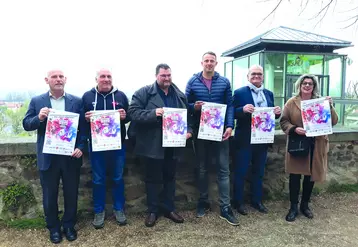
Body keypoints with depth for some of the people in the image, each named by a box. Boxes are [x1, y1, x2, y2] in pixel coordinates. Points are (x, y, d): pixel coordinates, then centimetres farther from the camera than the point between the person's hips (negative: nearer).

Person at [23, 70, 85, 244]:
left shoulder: (76, 101, 2)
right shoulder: (36, 101, 2)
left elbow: (83, 127, 0)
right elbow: (26, 125, 0)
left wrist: (80, 147, -12)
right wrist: (39, 118, -20)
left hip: (71, 156, 0)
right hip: (48, 157, 0)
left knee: (71, 193, 12)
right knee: (49, 195, 13)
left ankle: (69, 225, 32)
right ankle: (53, 227, 32)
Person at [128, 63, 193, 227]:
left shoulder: (180, 95, 10)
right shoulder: (144, 92, -5)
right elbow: (133, 111, -13)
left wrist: (188, 130, -2)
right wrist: (153, 113, -25)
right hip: (153, 146, -4)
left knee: (170, 177, 15)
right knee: (153, 179, 7)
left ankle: (169, 208, 30)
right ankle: (153, 210, 23)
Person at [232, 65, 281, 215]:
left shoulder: (269, 94, 11)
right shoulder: (239, 93, -6)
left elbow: (271, 115, 13)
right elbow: (233, 113, -11)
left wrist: (277, 112, -8)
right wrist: (243, 109, -29)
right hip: (245, 139, -5)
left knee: (259, 172, 16)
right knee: (240, 172, 5)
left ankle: (257, 200, 32)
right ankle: (238, 202, 20)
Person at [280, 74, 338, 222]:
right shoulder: (292, 103, 1)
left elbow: (333, 122, 1)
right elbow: (283, 122, -1)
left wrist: (330, 106, -13)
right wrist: (294, 129, -19)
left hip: (316, 146, 3)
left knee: (311, 175, 12)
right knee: (295, 176, 1)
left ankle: (305, 205, 29)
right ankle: (293, 207, 16)